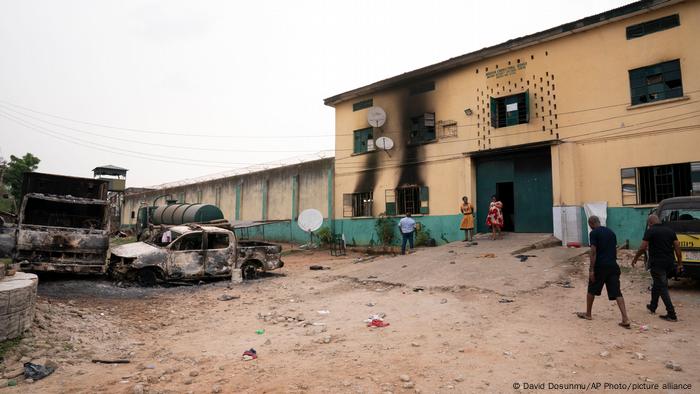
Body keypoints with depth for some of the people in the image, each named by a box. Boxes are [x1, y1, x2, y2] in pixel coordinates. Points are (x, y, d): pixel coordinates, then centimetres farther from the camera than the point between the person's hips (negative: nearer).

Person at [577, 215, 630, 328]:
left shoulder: (594, 233, -9)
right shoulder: (611, 232, 13)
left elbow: (593, 252, -15)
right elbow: (615, 250, 18)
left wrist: (591, 270, -13)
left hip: (600, 266, -5)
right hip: (613, 266, 5)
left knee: (591, 290, 13)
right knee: (616, 292, 2)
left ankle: (588, 314, 25)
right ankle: (625, 319, -7)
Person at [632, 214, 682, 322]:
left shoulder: (650, 231, -9)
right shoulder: (670, 231, 9)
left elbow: (643, 248, -13)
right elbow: (677, 247, 7)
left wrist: (635, 259, -1)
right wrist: (680, 262, 12)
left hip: (657, 263, -7)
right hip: (669, 263, 7)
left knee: (662, 288, -1)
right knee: (657, 284, 22)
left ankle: (672, 314, -4)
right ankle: (653, 306, 34)